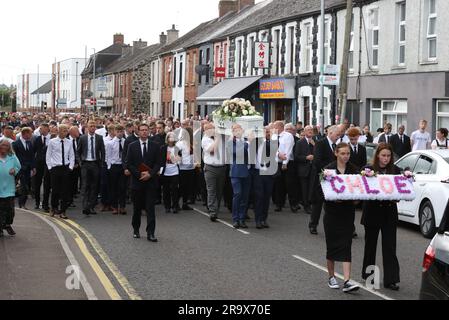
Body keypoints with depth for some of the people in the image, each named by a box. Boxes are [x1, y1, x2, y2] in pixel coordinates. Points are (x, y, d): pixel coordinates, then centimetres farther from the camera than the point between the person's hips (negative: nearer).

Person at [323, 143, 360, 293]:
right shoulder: (328, 169, -3)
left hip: (348, 211, 1)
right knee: (332, 244, 7)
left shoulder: (353, 170, 2)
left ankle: (347, 281, -10)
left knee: (346, 245, -5)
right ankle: (331, 277, 24)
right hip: (332, 211, -1)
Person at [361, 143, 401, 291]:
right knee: (370, 244, 14)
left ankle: (390, 279, 0)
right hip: (372, 212, -1)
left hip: (389, 213, 1)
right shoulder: (368, 169, -6)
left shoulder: (395, 170, 1)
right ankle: (367, 274, 30)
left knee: (389, 246, -2)